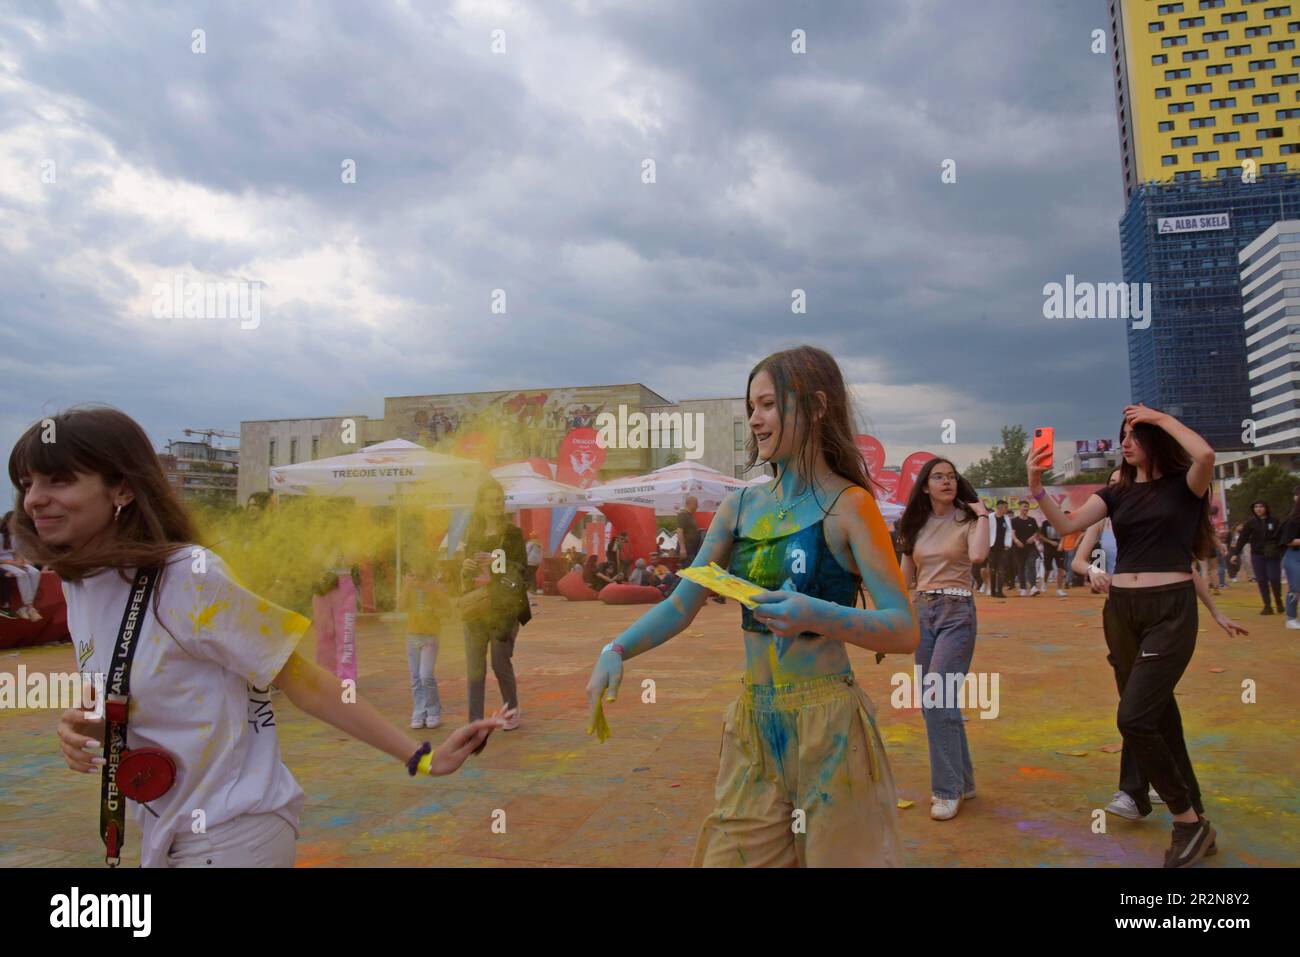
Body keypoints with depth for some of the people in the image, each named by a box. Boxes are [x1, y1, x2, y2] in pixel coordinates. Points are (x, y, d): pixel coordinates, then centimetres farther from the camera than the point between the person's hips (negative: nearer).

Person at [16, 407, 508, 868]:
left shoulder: (188, 576, -22)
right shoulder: (77, 585, 0)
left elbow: (302, 681, -18)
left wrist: (420, 757, -18)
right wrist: (81, 730, -8)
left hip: (230, 837, -8)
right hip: (161, 836, 8)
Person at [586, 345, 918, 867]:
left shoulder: (848, 506, -9)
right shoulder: (740, 506, 6)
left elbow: (904, 631, -14)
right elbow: (681, 605, 5)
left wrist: (817, 616, -31)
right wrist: (615, 651, -11)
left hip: (827, 727, -5)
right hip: (752, 725, 5)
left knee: (835, 855, 9)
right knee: (735, 854, 14)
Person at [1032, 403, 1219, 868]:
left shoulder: (1184, 485, -2)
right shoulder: (1117, 493, 11)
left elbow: (1205, 453, -25)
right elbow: (1068, 524, -3)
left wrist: (1161, 417, -12)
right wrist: (1036, 488, -17)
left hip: (1171, 610, -6)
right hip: (1121, 610, 6)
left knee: (1134, 717, -15)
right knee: (1157, 716, 12)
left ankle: (1188, 820, 5)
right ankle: (1195, 819, 26)